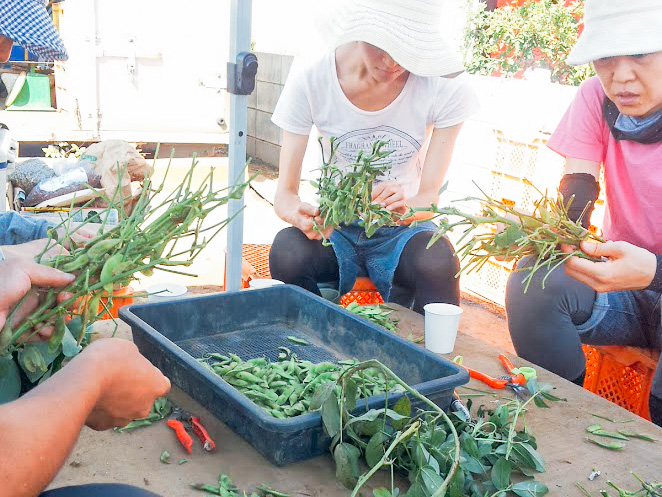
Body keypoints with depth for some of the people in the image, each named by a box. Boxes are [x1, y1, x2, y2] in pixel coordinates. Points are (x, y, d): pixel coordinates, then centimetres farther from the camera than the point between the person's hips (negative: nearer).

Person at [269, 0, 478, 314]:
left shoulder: (447, 90, -15)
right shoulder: (310, 81, -15)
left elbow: (430, 194, -14)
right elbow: (285, 192, -15)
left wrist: (406, 205, -38)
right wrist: (300, 215, -39)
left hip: (403, 230, 0)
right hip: (336, 228, 1)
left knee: (437, 261, -34)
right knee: (287, 250, -31)